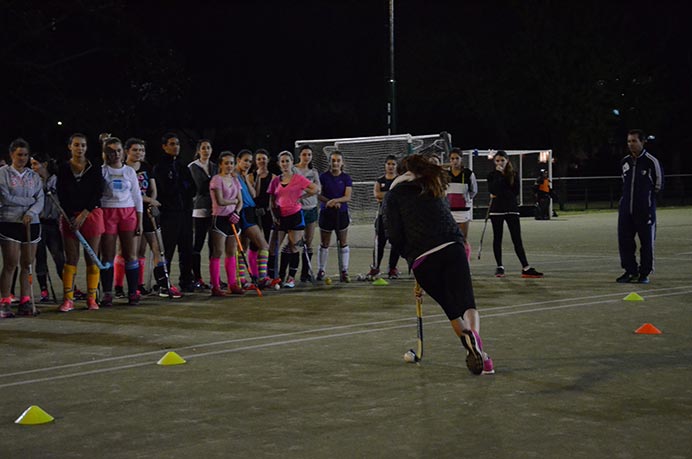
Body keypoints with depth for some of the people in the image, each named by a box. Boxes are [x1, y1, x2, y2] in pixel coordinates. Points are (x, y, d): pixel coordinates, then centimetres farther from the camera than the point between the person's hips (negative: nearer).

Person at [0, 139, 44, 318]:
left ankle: (25, 302, 6)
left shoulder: (34, 176, 13)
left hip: (31, 223, 4)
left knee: (27, 264, 3)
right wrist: (29, 200, -5)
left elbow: (40, 201, 4)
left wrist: (30, 213, -14)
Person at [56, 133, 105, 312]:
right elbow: (61, 195, 2)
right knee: (71, 258, -1)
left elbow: (98, 193, -4)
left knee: (91, 257, 0)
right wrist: (71, 217, -7)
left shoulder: (94, 168, 1)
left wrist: (83, 215, -10)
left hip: (91, 214, -1)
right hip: (70, 216, 1)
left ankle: (91, 298, 4)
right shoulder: (63, 168, 4)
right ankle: (68, 299, -1)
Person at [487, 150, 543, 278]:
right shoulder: (492, 175, 3)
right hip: (497, 210, 0)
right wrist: (499, 174, -13)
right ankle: (499, 267, 13)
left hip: (512, 209, 1)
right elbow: (493, 190, -14)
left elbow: (516, 191, -2)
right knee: (497, 239, 4)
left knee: (517, 240, -3)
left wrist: (499, 195, -6)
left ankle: (526, 268, -8)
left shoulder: (513, 174, 7)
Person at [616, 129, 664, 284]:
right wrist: (629, 196, 14)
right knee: (624, 241, 3)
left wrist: (646, 196, 6)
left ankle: (645, 273, 12)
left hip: (645, 210, -5)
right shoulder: (624, 162, 9)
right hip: (625, 209, 5)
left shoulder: (651, 161, -7)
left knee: (647, 241, 2)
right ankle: (631, 271, 14)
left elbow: (658, 185, 1)